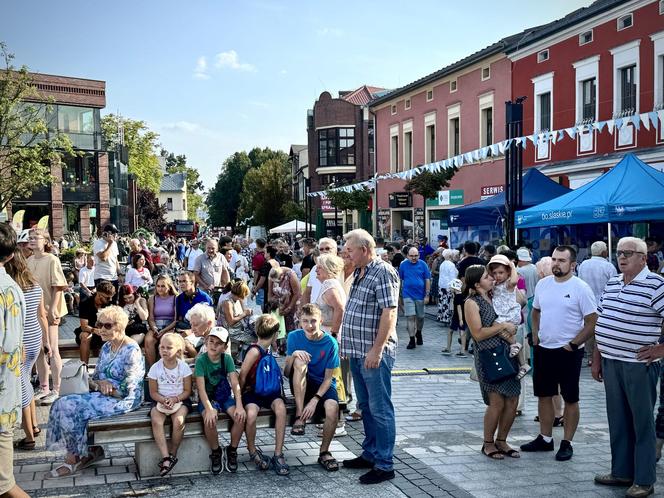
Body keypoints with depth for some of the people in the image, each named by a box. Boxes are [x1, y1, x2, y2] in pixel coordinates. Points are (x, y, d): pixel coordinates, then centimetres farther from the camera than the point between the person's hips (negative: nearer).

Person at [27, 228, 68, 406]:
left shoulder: (51, 260, -10)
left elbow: (58, 286, -12)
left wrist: (53, 308, -18)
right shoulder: (29, 261, 5)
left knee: (52, 349, -2)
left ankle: (56, 390, 5)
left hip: (48, 309, -6)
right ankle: (43, 387, 23)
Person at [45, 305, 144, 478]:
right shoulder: (106, 347, 11)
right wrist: (100, 384, -9)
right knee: (63, 404, -11)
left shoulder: (132, 351, -16)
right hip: (104, 396, 8)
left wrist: (103, 385, -6)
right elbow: (95, 378, 15)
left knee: (73, 409, -21)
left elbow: (127, 390, -18)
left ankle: (74, 460, -4)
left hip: (124, 400, -8)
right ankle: (90, 451, -5)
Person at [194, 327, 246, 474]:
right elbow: (201, 388, -19)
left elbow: (235, 383, -9)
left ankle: (232, 450, -1)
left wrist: (239, 405, -22)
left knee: (240, 416, -24)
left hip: (225, 397, 3)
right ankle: (216, 452, -5)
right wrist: (209, 409, -32)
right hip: (208, 398, -3)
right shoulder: (201, 360, -12)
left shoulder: (227, 359, -4)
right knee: (210, 420, -32)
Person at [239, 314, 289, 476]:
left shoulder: (267, 349, 12)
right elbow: (242, 376, -13)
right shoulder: (254, 351, -14)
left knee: (281, 408, -27)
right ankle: (252, 451, -7)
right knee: (251, 413, -36)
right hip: (252, 391, -6)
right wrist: (240, 394, -3)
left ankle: (278, 455, -22)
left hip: (268, 390, 6)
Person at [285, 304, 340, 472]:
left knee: (332, 407, -34)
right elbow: (286, 373, -7)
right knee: (300, 361, -30)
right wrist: (293, 355, -28)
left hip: (323, 385, -1)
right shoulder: (294, 337, -6)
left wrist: (315, 399, -24)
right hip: (300, 385, 1)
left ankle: (324, 452, -8)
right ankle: (299, 417, -27)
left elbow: (328, 378, -9)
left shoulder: (330, 343, -10)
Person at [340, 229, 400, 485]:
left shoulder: (383, 272, -14)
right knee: (366, 406, 17)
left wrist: (376, 349, -23)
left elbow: (389, 313, -20)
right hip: (357, 351, 9)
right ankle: (370, 454, 28)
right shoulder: (359, 273, 15)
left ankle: (384, 464, 3)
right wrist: (348, 344, 20)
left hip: (374, 353, -9)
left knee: (380, 409, -3)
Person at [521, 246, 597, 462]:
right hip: (543, 349, 6)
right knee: (544, 395, 14)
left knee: (570, 399, 5)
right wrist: (535, 337, 8)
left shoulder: (580, 288, -12)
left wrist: (572, 345, -14)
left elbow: (592, 322, -12)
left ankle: (567, 443, 14)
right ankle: (545, 439, 26)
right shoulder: (542, 284, 5)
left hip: (568, 352, -6)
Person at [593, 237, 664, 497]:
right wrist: (597, 359, 15)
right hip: (611, 362, 7)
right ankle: (621, 472, 28)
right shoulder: (612, 283, 11)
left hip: (638, 365, -7)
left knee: (642, 423, 3)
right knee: (617, 421, 15)